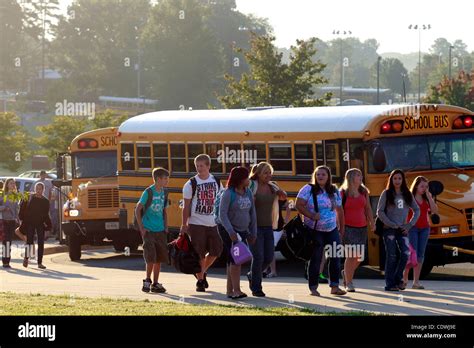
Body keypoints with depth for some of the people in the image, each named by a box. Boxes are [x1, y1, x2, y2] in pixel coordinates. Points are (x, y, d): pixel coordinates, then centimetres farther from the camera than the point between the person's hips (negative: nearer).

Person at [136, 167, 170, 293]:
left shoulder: (163, 193, 7)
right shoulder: (148, 192, -11)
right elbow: (137, 209, -9)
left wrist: (166, 226, 9)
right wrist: (141, 228, -11)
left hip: (160, 231, 6)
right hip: (148, 230, -6)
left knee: (159, 258, 6)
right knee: (151, 257, -11)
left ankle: (155, 284, 14)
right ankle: (147, 281, 4)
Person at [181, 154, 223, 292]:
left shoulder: (216, 182, 6)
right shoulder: (191, 184, -5)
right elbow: (186, 206, -3)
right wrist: (184, 226, -7)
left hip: (213, 223, 4)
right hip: (196, 223, -4)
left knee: (216, 251, 3)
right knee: (199, 253, -2)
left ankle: (202, 272, 27)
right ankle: (200, 281, 11)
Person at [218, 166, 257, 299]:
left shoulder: (248, 193, 7)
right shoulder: (228, 193, -12)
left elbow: (252, 214, 13)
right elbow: (222, 214, -18)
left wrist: (253, 233, 11)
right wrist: (231, 232, -27)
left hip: (243, 232, 7)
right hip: (229, 231, -7)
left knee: (233, 261, 10)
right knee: (235, 259, -15)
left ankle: (230, 290, 16)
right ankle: (236, 290, -16)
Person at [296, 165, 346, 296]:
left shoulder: (334, 191, 9)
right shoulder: (308, 189, -4)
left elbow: (339, 211, 15)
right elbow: (299, 205, -10)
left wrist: (342, 228, 12)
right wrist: (311, 216, -21)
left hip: (332, 230, 4)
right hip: (315, 230, -4)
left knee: (335, 258, 2)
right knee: (315, 259, -2)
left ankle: (335, 286, 10)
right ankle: (313, 288, 6)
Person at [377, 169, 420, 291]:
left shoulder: (407, 194, 10)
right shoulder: (386, 194, 0)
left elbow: (417, 210, 15)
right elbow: (380, 212, -5)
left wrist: (410, 225, 3)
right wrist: (392, 225, -11)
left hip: (402, 230, 3)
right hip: (389, 230, -3)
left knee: (405, 253, -10)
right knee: (391, 256, -5)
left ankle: (398, 278, 7)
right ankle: (390, 284, 1)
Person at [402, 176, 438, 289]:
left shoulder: (427, 198, 11)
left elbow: (435, 211, 1)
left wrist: (429, 197, -5)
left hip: (424, 228, 5)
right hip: (412, 228, -5)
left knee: (420, 255, 2)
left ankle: (416, 281, 3)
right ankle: (405, 278, 7)